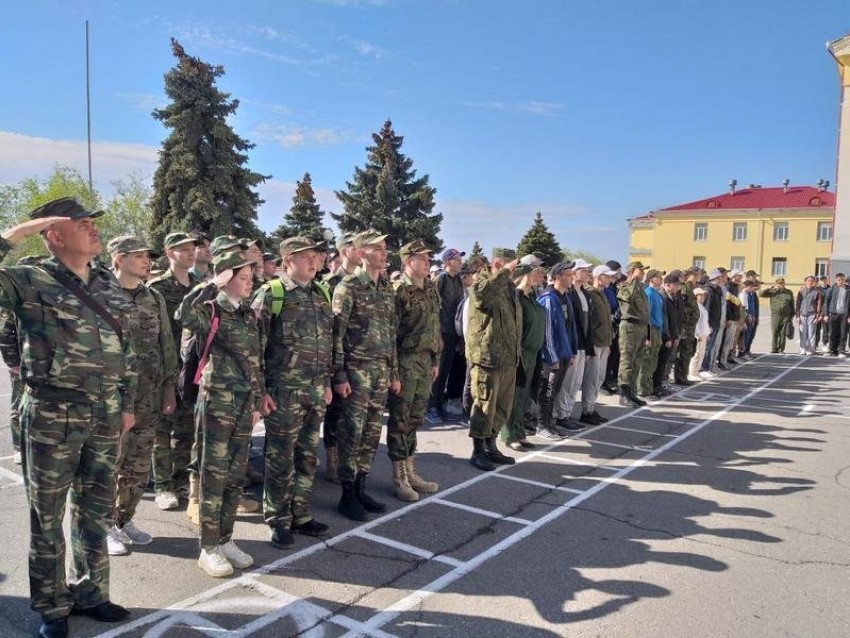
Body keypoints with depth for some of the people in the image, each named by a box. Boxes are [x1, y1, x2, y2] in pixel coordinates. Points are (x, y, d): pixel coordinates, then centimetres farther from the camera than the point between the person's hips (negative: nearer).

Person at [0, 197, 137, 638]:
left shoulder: (109, 285, 8)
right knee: (47, 517, 10)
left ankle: (89, 593, 35)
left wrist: (126, 404, 12)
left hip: (105, 415, 5)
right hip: (51, 415, -5)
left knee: (95, 511, 17)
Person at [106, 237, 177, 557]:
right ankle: (106, 527, 20)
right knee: (109, 463, 6)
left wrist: (169, 387, 9)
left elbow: (167, 346, 12)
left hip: (149, 396, 5)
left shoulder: (155, 299, 10)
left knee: (138, 465, 11)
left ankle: (125, 520, 27)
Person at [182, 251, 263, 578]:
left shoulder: (249, 315, 13)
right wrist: (213, 284, -20)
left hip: (245, 404, 7)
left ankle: (225, 539, 24)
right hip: (217, 401, -6)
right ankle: (208, 548, 12)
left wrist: (257, 401, 14)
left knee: (236, 474, 11)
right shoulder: (211, 311, -7)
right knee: (214, 474, 0)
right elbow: (187, 316, -32)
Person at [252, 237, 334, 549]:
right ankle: (278, 521, 18)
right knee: (280, 459, 4)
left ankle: (301, 515, 27)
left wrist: (327, 382, 15)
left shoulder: (322, 293, 11)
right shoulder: (271, 294, -7)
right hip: (284, 391, -6)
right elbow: (255, 345, -9)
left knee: (307, 456, 14)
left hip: (316, 391, 6)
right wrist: (261, 390, -11)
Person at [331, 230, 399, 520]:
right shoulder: (348, 286, -8)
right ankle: (348, 494, 12)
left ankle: (361, 488, 23)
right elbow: (336, 333, -11)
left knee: (371, 432, 11)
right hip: (357, 369, -6)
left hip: (381, 370, 7)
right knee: (352, 432, 0)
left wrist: (394, 372, 14)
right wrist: (339, 375, -14)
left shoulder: (387, 287, 12)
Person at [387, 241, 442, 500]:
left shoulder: (431, 289, 12)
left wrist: (436, 360, 15)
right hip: (405, 361, -7)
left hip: (425, 361, 7)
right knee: (399, 420, 2)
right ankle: (399, 478, 11)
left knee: (414, 418, 14)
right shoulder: (399, 290, -10)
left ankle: (411, 472, 24)